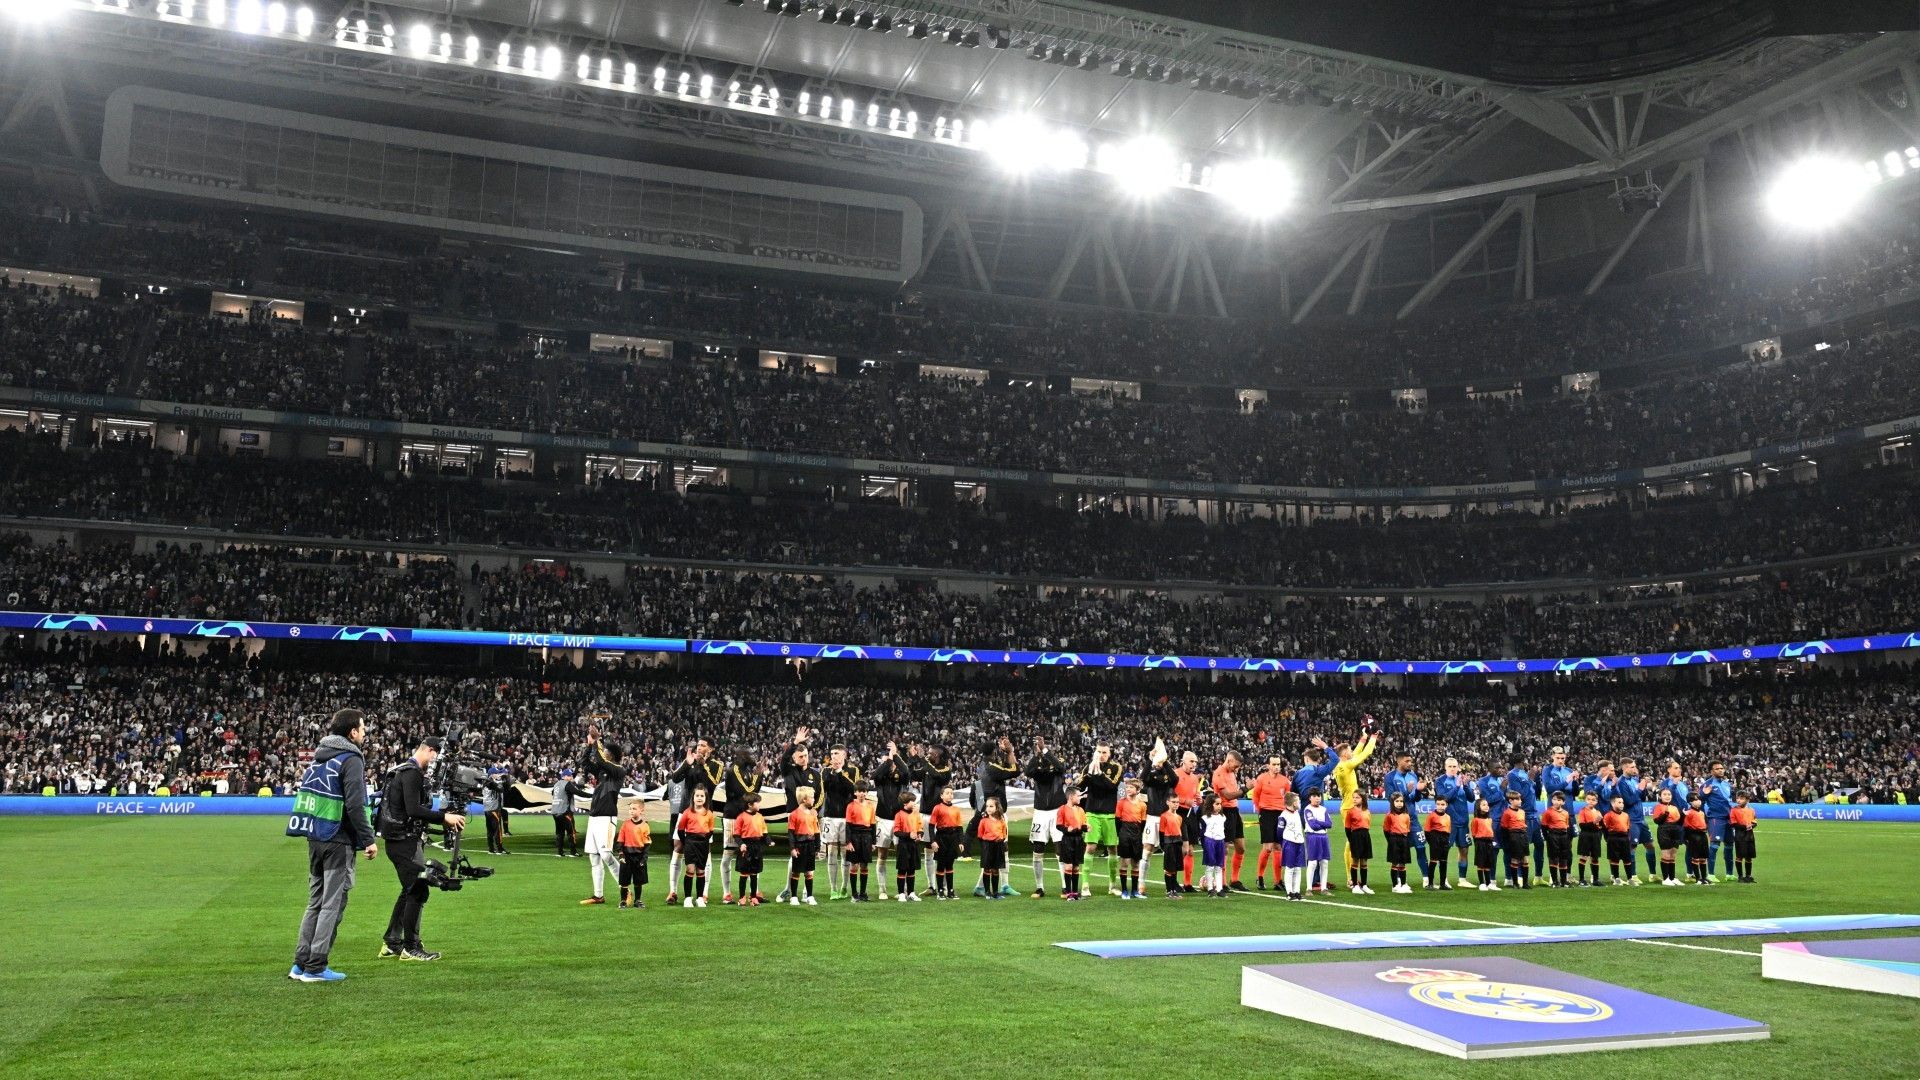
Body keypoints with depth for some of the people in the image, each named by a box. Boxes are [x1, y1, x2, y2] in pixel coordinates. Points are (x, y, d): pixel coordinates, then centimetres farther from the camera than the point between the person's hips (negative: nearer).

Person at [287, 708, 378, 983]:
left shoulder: (318, 756, 14)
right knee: (332, 904, -1)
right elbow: (355, 805, -19)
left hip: (314, 838, 8)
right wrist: (368, 839, -14)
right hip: (338, 841, -8)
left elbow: (306, 794, 15)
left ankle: (301, 963, 17)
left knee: (315, 902, 16)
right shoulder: (351, 759, -12)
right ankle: (316, 967, 1)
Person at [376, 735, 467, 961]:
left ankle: (391, 943, 24)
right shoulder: (412, 773, -15)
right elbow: (414, 810, -25)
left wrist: (443, 818, 10)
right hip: (404, 841, -11)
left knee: (410, 891, 18)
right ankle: (411, 948, -2)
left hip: (400, 841, 11)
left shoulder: (407, 771, 17)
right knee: (419, 890, -7)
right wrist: (444, 817, -22)